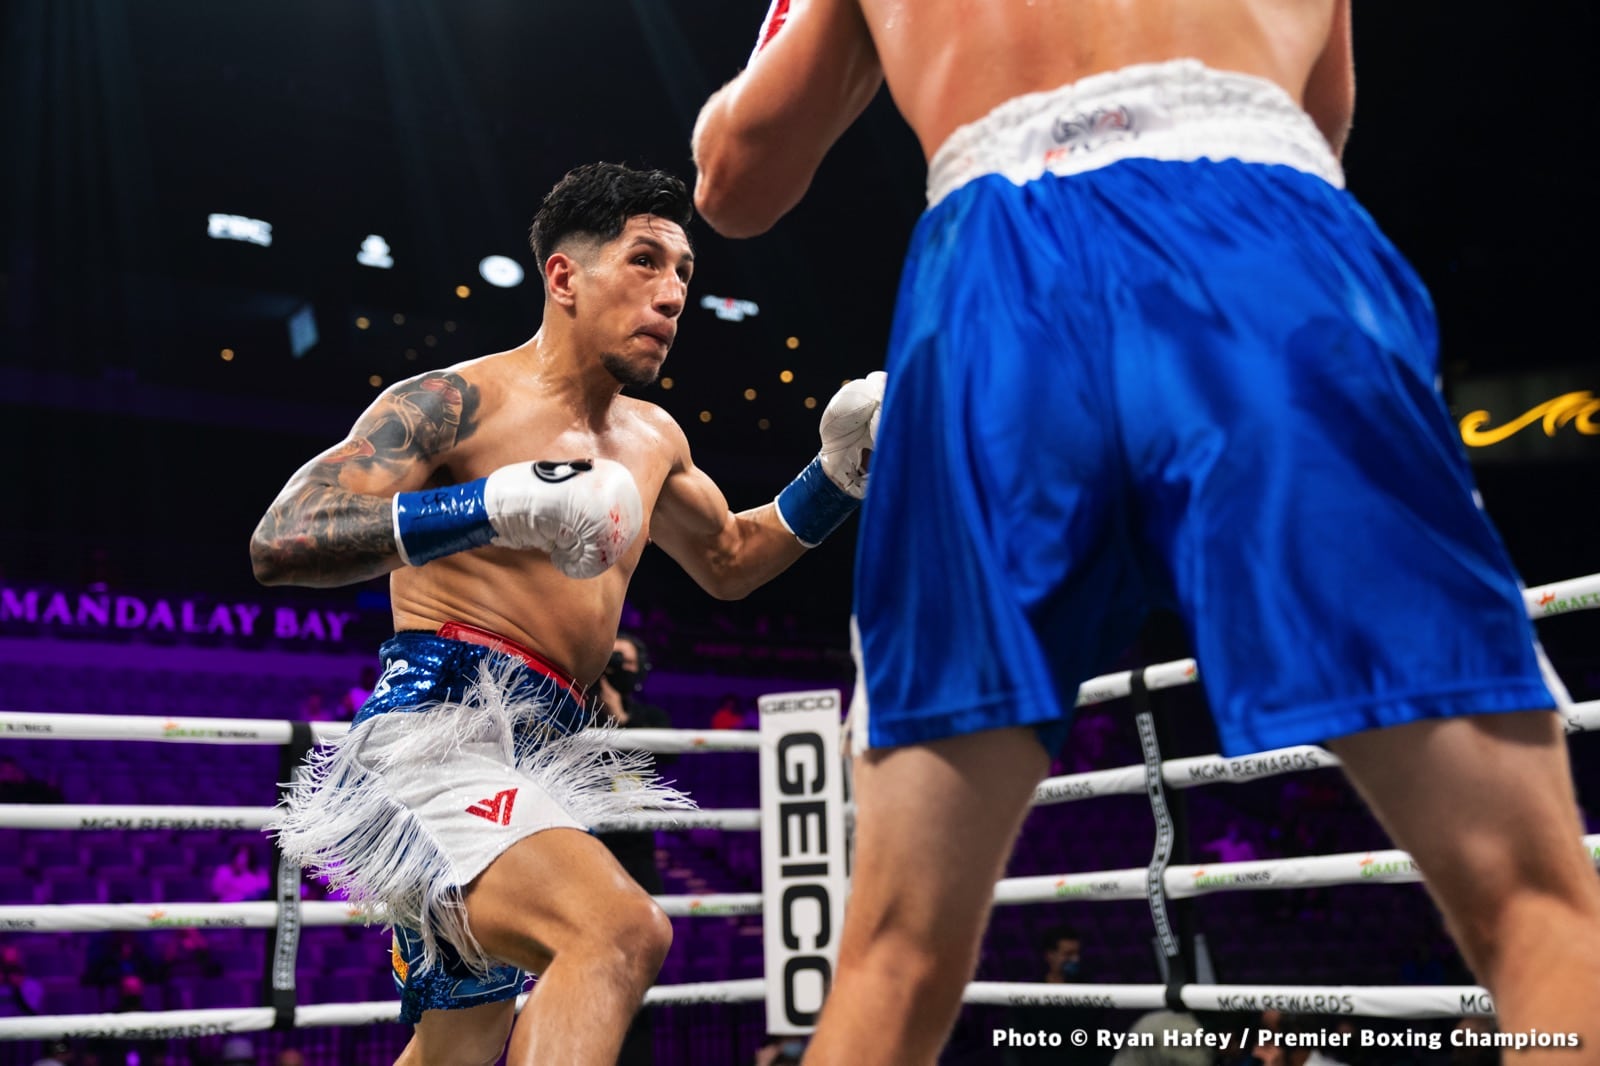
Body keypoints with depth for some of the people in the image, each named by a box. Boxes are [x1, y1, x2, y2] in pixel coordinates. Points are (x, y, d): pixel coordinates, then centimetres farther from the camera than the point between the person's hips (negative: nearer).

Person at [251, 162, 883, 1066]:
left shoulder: (652, 440, 16)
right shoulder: (458, 402, -8)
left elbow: (730, 561, 32)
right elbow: (280, 542, -17)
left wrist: (840, 473, 17)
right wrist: (495, 505, -27)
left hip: (533, 759, 9)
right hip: (436, 732, -9)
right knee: (622, 930, -33)